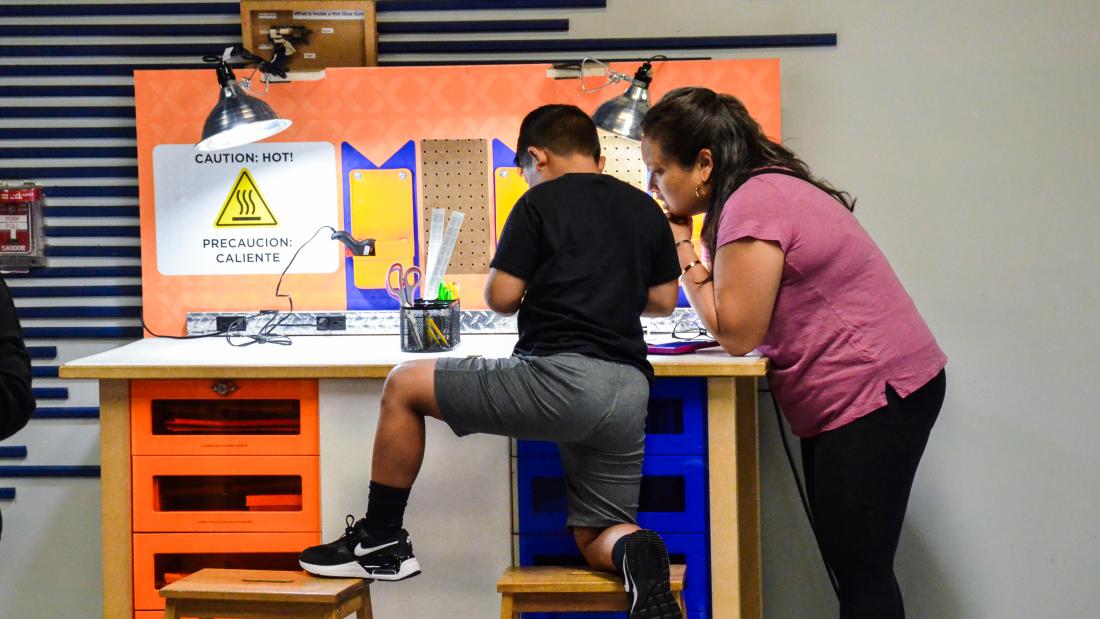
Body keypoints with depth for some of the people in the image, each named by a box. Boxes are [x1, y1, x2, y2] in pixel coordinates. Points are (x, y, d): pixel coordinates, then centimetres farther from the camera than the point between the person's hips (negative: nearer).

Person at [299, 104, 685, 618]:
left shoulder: (541, 202, 2)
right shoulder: (647, 210, 19)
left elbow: (501, 297, 0)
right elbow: (663, 302, 27)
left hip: (561, 375, -6)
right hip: (631, 393, 6)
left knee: (404, 386, 10)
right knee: (598, 540, 17)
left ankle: (380, 542, 14)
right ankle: (638, 555, -20)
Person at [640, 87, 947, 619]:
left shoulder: (752, 205, -18)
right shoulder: (763, 188, 11)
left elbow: (736, 333, -16)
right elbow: (742, 309, 11)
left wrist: (682, 248, -9)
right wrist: (685, 250, -1)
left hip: (876, 392, -10)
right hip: (844, 396, 11)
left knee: (860, 574, -7)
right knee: (850, 568, 13)